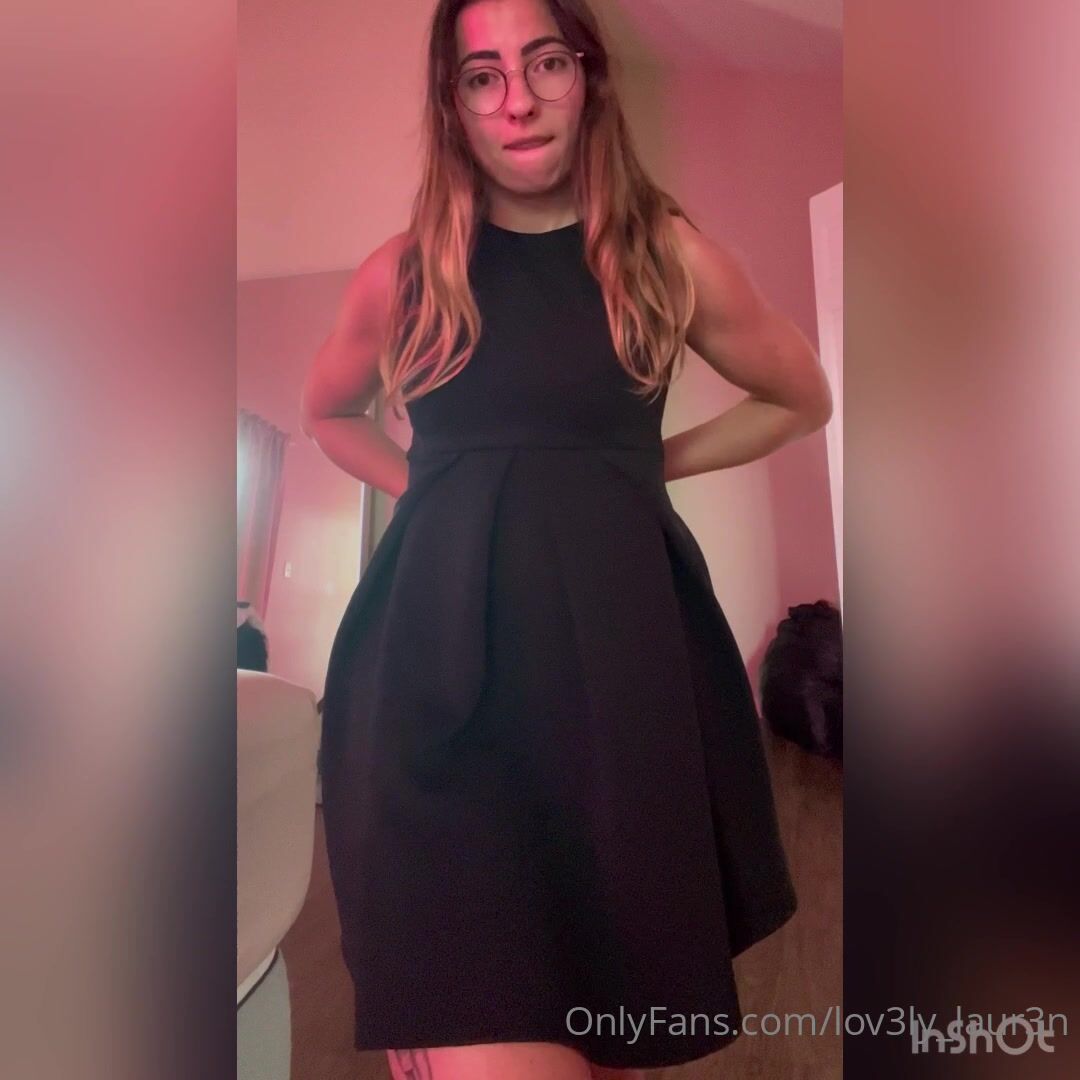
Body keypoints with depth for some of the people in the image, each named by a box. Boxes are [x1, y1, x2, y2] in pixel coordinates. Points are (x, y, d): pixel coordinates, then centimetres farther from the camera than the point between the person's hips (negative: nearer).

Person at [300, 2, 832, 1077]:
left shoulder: (672, 259, 7)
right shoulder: (401, 273, 8)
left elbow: (802, 400, 20)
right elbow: (329, 415, 25)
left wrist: (647, 463, 7)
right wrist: (437, 488, 7)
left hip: (616, 654, 1)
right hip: (438, 670, 0)